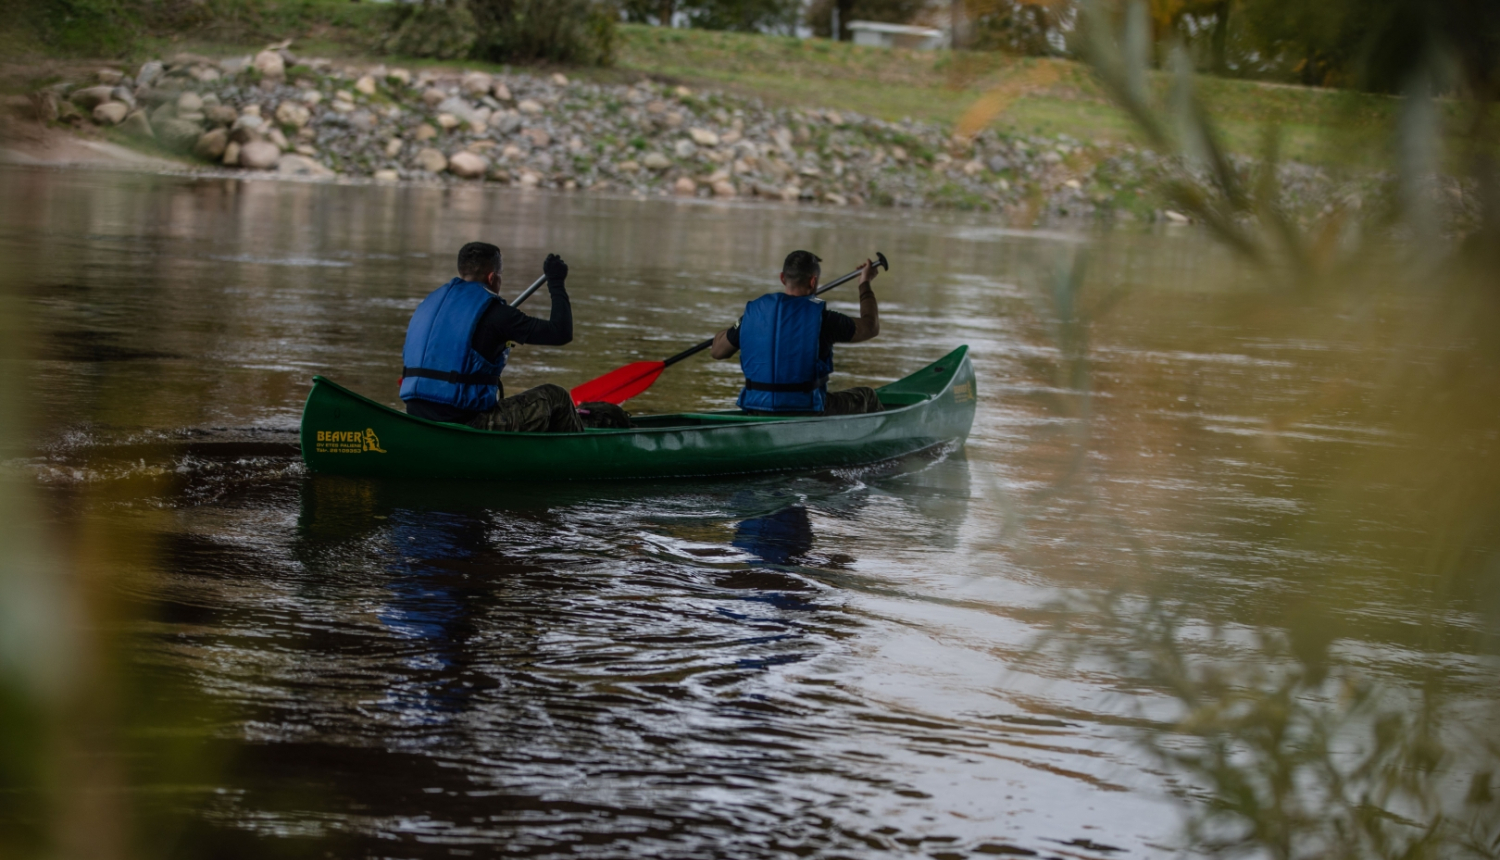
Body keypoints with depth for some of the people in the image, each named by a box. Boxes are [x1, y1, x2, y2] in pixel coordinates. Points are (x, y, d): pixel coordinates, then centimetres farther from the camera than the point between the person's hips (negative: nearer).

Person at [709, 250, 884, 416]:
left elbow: (717, 351, 10)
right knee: (867, 397, 22)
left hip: (757, 414, 5)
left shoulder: (753, 312, -3)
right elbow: (870, 327, 2)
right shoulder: (820, 317, -14)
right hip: (805, 413, -4)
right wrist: (865, 284, 17)